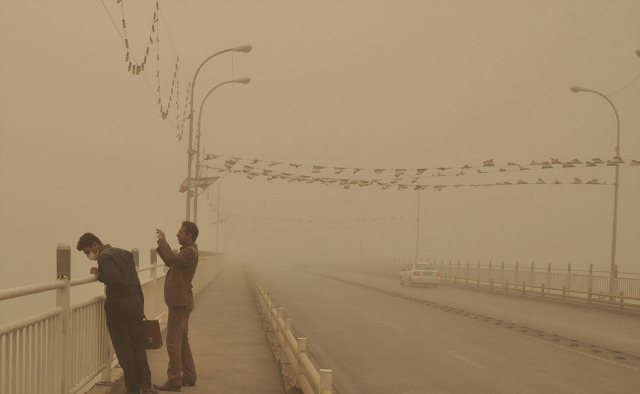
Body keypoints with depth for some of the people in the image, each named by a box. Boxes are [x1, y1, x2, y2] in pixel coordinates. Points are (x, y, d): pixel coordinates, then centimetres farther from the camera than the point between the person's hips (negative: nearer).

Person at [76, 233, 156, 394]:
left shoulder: (104, 257, -9)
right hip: (135, 304, 7)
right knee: (138, 347, 11)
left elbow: (114, 279, -24)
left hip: (118, 306, -7)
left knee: (124, 349, 2)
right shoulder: (125, 253, 16)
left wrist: (99, 275, -7)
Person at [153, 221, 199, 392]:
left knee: (173, 342, -9)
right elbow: (170, 262, 23)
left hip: (180, 303, -11)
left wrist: (163, 242, -20)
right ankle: (189, 376, 23)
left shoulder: (190, 252, -15)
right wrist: (160, 245, 12)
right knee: (182, 341, 16)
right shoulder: (186, 251, 17)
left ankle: (174, 381, -7)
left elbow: (173, 259, -32)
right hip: (180, 302, 11)